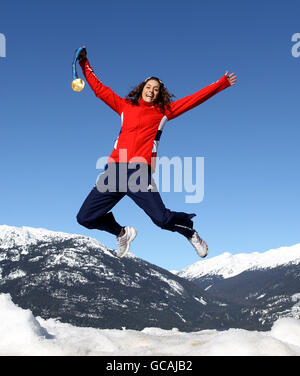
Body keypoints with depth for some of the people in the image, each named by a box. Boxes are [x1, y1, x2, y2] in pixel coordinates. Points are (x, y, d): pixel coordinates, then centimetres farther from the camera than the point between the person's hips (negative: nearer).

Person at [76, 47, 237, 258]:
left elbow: (195, 99, 16)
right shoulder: (126, 106, 22)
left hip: (140, 172, -3)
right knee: (85, 218, -1)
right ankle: (123, 234, 27)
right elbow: (100, 89, 27)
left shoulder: (163, 112, 16)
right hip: (115, 169, 3)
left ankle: (191, 233, 18)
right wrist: (85, 65, 26)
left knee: (162, 218, -17)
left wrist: (222, 83, 15)